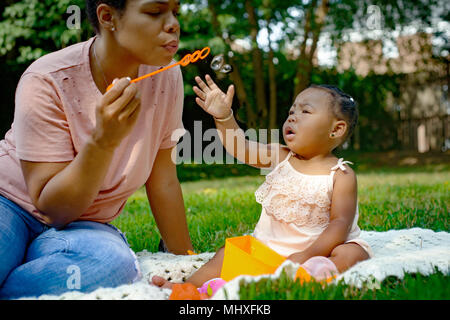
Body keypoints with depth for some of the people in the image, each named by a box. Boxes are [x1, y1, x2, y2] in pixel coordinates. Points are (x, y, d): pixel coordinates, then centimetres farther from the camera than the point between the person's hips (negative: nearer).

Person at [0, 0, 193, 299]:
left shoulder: (165, 77, -7)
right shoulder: (48, 82, -20)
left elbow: (163, 181, 2)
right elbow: (53, 208, -19)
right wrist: (103, 141, -34)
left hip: (81, 225, 5)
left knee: (115, 262, -33)